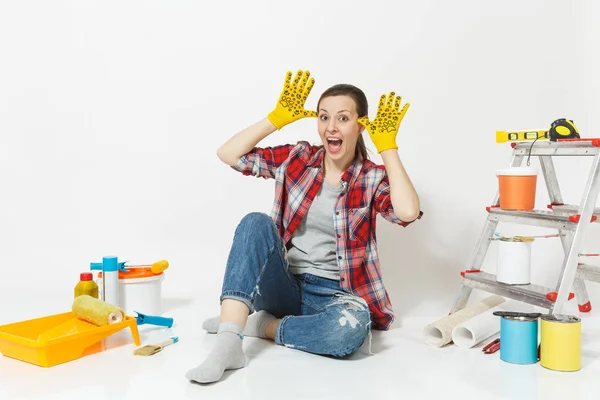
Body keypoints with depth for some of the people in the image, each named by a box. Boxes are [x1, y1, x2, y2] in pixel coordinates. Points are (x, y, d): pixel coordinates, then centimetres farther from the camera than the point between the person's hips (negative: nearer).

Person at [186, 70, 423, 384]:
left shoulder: (373, 178, -2)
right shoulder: (296, 158, 3)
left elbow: (408, 212, -23)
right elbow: (228, 154, -4)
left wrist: (388, 146, -16)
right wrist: (278, 117, -9)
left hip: (334, 295, -1)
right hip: (284, 285, 2)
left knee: (352, 326, -37)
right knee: (256, 223, -26)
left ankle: (258, 325, -13)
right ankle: (228, 344, -36)